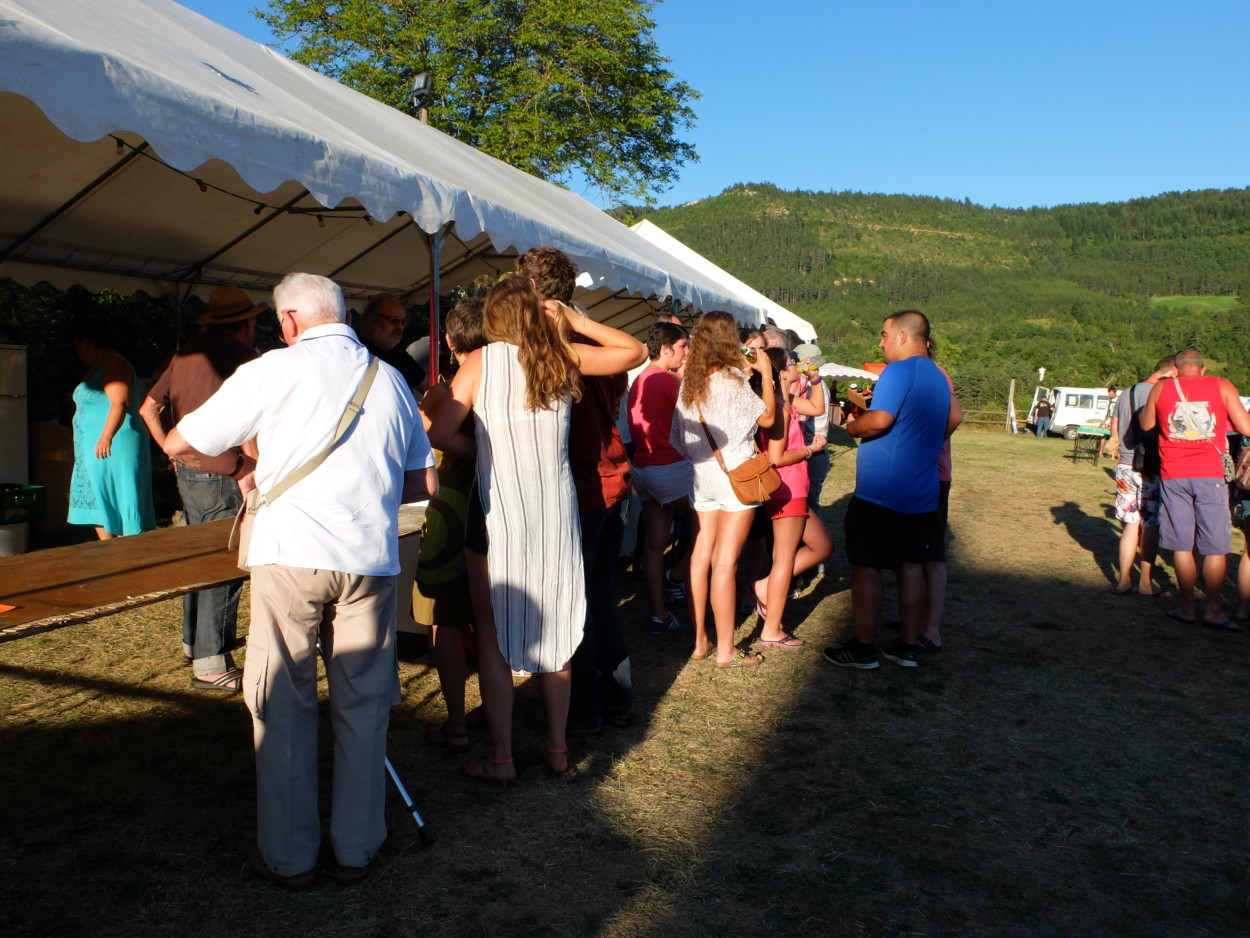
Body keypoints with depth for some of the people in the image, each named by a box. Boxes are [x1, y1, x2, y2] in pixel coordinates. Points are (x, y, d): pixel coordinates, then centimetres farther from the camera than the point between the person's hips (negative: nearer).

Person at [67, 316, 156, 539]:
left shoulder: (113, 365, -12)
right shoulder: (96, 369, 21)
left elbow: (120, 403, -26)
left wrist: (106, 436, -34)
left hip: (115, 448, -11)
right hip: (95, 452, 11)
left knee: (121, 504, -9)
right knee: (99, 506, 12)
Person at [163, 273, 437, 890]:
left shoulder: (275, 369, -2)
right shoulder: (391, 380, 8)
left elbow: (180, 444, 2)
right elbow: (424, 483, 12)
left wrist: (245, 467, 18)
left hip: (291, 554, -3)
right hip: (369, 559, 3)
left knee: (283, 706, 10)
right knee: (362, 705, 12)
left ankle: (288, 856, 20)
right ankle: (356, 849, 23)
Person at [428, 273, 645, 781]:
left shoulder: (481, 361, -5)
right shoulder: (564, 356, 2)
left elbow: (441, 433, -12)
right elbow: (635, 350, 14)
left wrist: (482, 450, 5)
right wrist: (577, 321, 10)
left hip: (500, 509, -3)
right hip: (559, 506, 3)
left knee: (493, 634, 7)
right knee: (556, 628, 14)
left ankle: (501, 758, 11)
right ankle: (557, 747, 23)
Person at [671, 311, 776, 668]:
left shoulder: (691, 381, 6)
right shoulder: (731, 379, -14)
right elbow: (767, 417, -8)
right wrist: (765, 374, 3)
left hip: (701, 476, 7)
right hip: (734, 476, -7)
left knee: (701, 557, 10)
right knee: (725, 562, -3)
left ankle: (699, 642, 18)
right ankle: (726, 650, 4)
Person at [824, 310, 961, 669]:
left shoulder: (899, 371, -15)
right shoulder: (938, 376, 14)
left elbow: (879, 420, -27)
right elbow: (953, 417, 27)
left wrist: (852, 426, -8)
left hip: (881, 492, -9)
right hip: (922, 494, 9)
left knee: (866, 566, 1)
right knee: (911, 566, 13)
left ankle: (863, 648, 7)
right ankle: (907, 646, 20)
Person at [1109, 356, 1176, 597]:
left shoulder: (1126, 394, 10)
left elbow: (1114, 431, 14)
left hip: (1126, 467, 6)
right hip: (1151, 470, -6)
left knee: (1131, 524, 11)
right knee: (1150, 526, 4)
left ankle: (1124, 580, 11)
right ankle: (1146, 582, 12)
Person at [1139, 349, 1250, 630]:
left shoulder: (1160, 388, 5)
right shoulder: (1222, 386, 2)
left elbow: (1146, 425, 18)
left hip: (1173, 474, 2)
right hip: (1210, 474, -1)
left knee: (1182, 544, 8)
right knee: (1215, 546, 5)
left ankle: (1187, 608, 11)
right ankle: (1212, 610, 4)